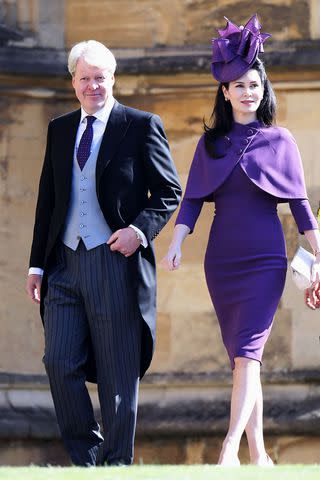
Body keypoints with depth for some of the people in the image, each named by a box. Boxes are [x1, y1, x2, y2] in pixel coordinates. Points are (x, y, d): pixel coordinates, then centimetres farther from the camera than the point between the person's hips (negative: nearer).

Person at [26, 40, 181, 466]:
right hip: (65, 263, 4)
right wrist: (38, 264, 12)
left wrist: (140, 229, -16)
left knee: (117, 375, 0)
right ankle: (85, 458, 11)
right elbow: (47, 201, 18)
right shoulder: (59, 130, 15)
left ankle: (116, 465, 8)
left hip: (116, 263, -4)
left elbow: (169, 191, 1)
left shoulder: (141, 126, 1)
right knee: (60, 364, -3)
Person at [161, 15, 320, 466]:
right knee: (241, 356, 5)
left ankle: (230, 449, -25)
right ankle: (258, 453, 9)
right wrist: (176, 243, -12)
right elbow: (193, 198, 4)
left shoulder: (279, 141, 4)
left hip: (265, 258, -3)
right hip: (221, 259, 3)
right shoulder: (211, 143, 10)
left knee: (247, 350, -16)